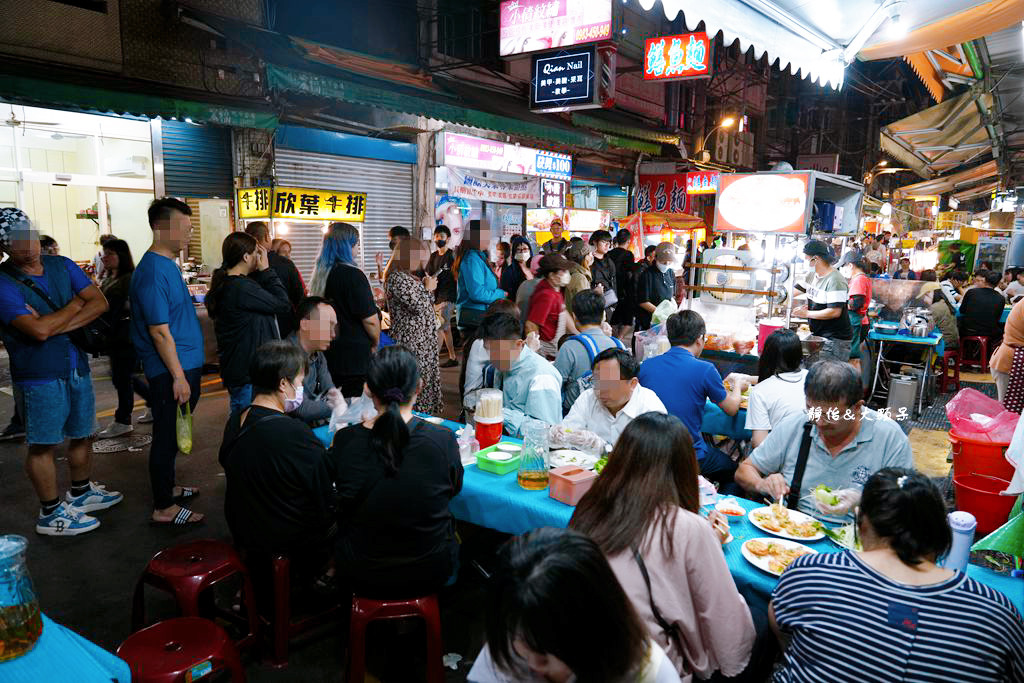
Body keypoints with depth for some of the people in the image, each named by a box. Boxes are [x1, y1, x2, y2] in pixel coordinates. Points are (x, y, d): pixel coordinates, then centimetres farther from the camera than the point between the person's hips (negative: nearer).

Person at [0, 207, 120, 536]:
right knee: (43, 445, 6)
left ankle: (81, 492, 38)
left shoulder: (62, 265, 5)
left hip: (77, 367, 6)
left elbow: (99, 302, -4)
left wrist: (58, 326, -16)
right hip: (39, 376, -6)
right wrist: (75, 305, -9)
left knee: (81, 435, 18)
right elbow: (39, 330, -24)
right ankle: (50, 513, 18)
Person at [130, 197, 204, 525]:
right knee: (168, 436, 1)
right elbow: (159, 331, -21)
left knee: (173, 435, 21)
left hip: (185, 365, 10)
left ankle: (167, 487, 36)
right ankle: (164, 507, 13)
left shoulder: (168, 264, 12)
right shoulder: (153, 271, -19)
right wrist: (178, 376, -20)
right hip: (170, 371, -10)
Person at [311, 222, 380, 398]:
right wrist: (375, 344, 1)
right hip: (355, 354, -8)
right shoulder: (353, 274, -16)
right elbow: (370, 319, -17)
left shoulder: (321, 273, 7)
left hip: (327, 351, 8)